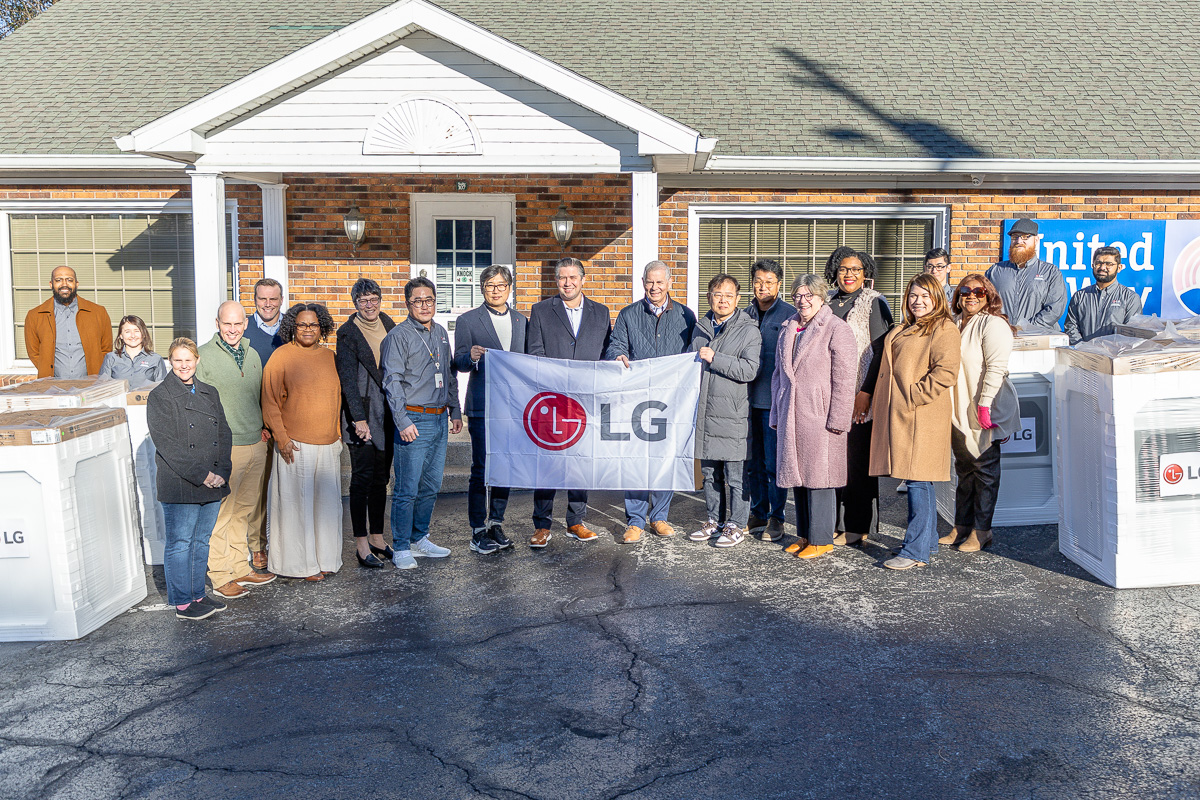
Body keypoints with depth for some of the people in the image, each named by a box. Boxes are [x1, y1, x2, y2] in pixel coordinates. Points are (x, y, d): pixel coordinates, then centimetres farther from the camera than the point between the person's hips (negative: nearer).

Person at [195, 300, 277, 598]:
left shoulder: (252, 355, 13)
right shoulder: (203, 356, -5)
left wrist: (262, 429, 11)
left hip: (256, 444, 6)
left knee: (245, 511, 13)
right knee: (220, 513, -1)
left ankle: (241, 568, 23)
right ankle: (220, 576, 8)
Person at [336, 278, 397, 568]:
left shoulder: (389, 325, 10)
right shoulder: (348, 333, -6)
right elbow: (348, 379, -11)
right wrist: (359, 419, -17)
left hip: (388, 413, 5)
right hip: (362, 415, -5)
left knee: (381, 478, 11)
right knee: (362, 479, -2)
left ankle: (377, 538, 21)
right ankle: (362, 544, 4)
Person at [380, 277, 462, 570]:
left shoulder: (441, 333, 14)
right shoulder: (398, 336, -6)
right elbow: (392, 381, -11)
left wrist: (455, 411, 17)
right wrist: (403, 421, -18)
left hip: (439, 420, 7)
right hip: (414, 420, -7)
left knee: (431, 486, 13)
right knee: (407, 489, -4)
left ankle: (419, 538, 25)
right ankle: (401, 548, 6)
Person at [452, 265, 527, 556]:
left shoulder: (522, 321, 13)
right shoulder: (468, 321, 2)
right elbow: (459, 363, -3)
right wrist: (472, 356, -25)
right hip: (482, 406, -4)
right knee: (481, 469, -3)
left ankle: (496, 524, 20)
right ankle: (478, 531, 5)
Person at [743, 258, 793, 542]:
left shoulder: (790, 316, -3)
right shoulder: (745, 315, 12)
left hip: (775, 399, -5)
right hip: (748, 398, 5)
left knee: (774, 462, -1)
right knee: (752, 461, 11)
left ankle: (776, 517, 11)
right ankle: (758, 514, 23)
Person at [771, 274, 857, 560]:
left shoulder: (837, 330, -6)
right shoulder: (788, 329, 16)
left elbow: (844, 379, -11)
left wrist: (837, 419, -15)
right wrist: (776, 413, 17)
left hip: (820, 415, -7)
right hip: (791, 416, 7)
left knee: (818, 476, -3)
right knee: (797, 474, 11)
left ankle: (821, 539, 7)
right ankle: (804, 535, 23)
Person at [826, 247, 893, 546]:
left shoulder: (874, 303, -3)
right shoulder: (828, 301, 14)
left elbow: (880, 351, -9)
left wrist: (866, 392, -16)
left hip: (859, 395, -5)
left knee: (857, 458, 0)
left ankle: (858, 527, 10)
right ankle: (837, 522, 17)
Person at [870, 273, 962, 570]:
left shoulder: (943, 329, -6)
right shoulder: (902, 330, 22)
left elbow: (945, 372, -17)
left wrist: (913, 395, -18)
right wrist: (879, 401, 18)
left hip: (923, 417, -9)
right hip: (898, 415, 9)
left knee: (918, 481, -8)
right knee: (916, 481, 13)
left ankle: (916, 551, -4)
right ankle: (928, 541, 23)